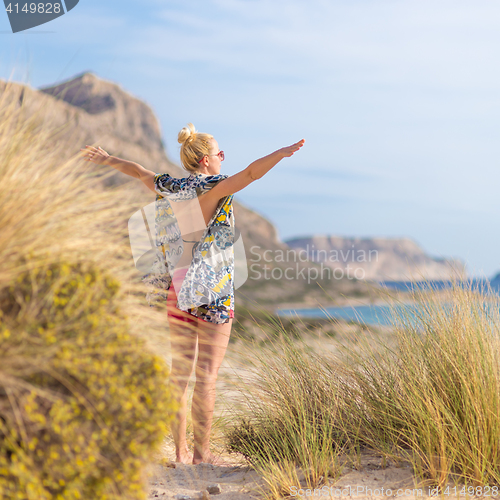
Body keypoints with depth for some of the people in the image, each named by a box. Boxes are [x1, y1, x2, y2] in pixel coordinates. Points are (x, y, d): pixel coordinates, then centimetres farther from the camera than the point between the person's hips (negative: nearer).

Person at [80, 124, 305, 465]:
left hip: (178, 290, 6)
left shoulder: (170, 189, 7)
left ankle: (181, 450, 13)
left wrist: (106, 159, 39)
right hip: (213, 290, -6)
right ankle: (202, 452, 0)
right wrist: (282, 153, -36)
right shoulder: (214, 187, -10)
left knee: (180, 371, 9)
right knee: (207, 373, -2)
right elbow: (252, 173, -28)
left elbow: (136, 170, 25)